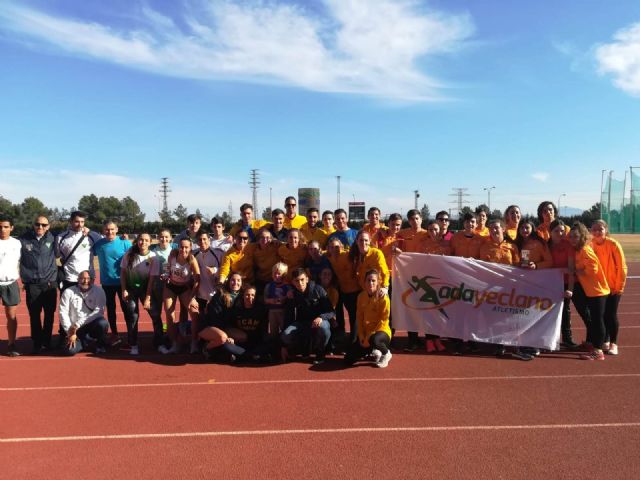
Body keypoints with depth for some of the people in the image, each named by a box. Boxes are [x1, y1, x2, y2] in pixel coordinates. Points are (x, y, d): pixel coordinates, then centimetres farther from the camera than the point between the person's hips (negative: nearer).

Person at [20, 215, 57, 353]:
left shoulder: (52, 239, 0)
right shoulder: (24, 240, -1)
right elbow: (19, 260, 4)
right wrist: (25, 279, 2)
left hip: (50, 283, 1)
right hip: (32, 285, -1)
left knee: (49, 314, 7)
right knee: (34, 315, 4)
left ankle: (47, 341, 22)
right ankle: (37, 343, 17)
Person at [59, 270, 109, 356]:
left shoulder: (99, 291, -6)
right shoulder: (68, 292, -3)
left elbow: (99, 312, -14)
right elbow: (63, 313, -5)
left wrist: (78, 324, -20)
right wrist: (70, 332, -12)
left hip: (92, 325, -1)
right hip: (75, 329, 1)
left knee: (103, 323, -33)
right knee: (70, 350, -20)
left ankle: (100, 345, -1)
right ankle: (85, 342, 17)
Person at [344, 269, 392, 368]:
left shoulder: (383, 297, -14)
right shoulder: (361, 296, 1)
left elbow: (383, 321, -15)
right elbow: (359, 318, 4)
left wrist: (369, 337, -17)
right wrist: (361, 337, -5)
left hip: (381, 331, -5)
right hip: (365, 334, 5)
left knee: (374, 340, -42)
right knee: (348, 360, -4)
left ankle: (386, 353, -6)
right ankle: (372, 350, 20)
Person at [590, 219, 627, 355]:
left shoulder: (613, 244, -16)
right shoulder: (591, 245, -5)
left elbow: (621, 266, -13)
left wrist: (619, 286, -12)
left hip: (613, 287, -3)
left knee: (611, 314, -2)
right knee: (602, 314, 8)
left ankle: (613, 344, 10)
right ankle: (605, 342, 21)